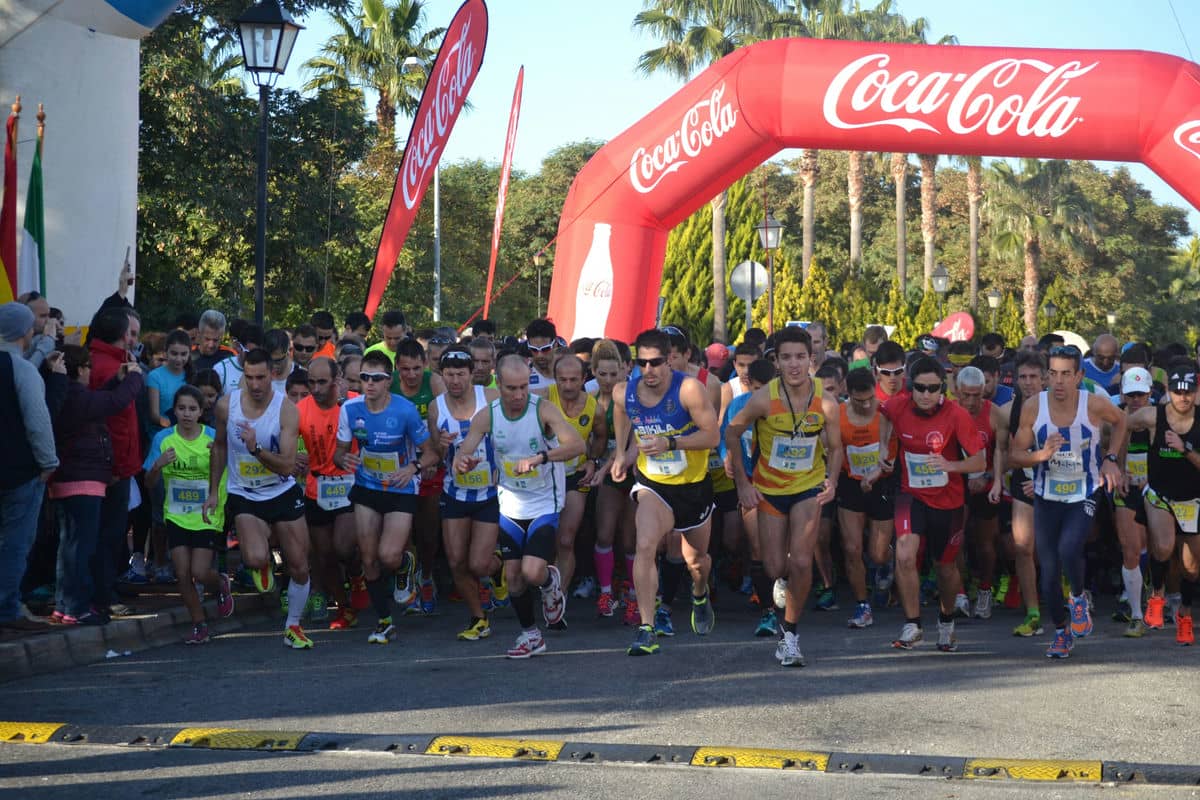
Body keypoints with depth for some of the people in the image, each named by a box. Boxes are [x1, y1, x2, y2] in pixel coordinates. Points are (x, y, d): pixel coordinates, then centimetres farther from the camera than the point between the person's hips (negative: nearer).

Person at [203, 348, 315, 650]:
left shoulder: (286, 410, -16)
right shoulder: (226, 404, -9)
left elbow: (288, 466, -21)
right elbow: (219, 446, 10)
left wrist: (256, 448, -36)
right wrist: (213, 491, 10)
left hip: (283, 494, 0)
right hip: (244, 496, 0)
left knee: (299, 567, 4)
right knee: (256, 558, -26)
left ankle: (292, 626, 27)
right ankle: (262, 564, 12)